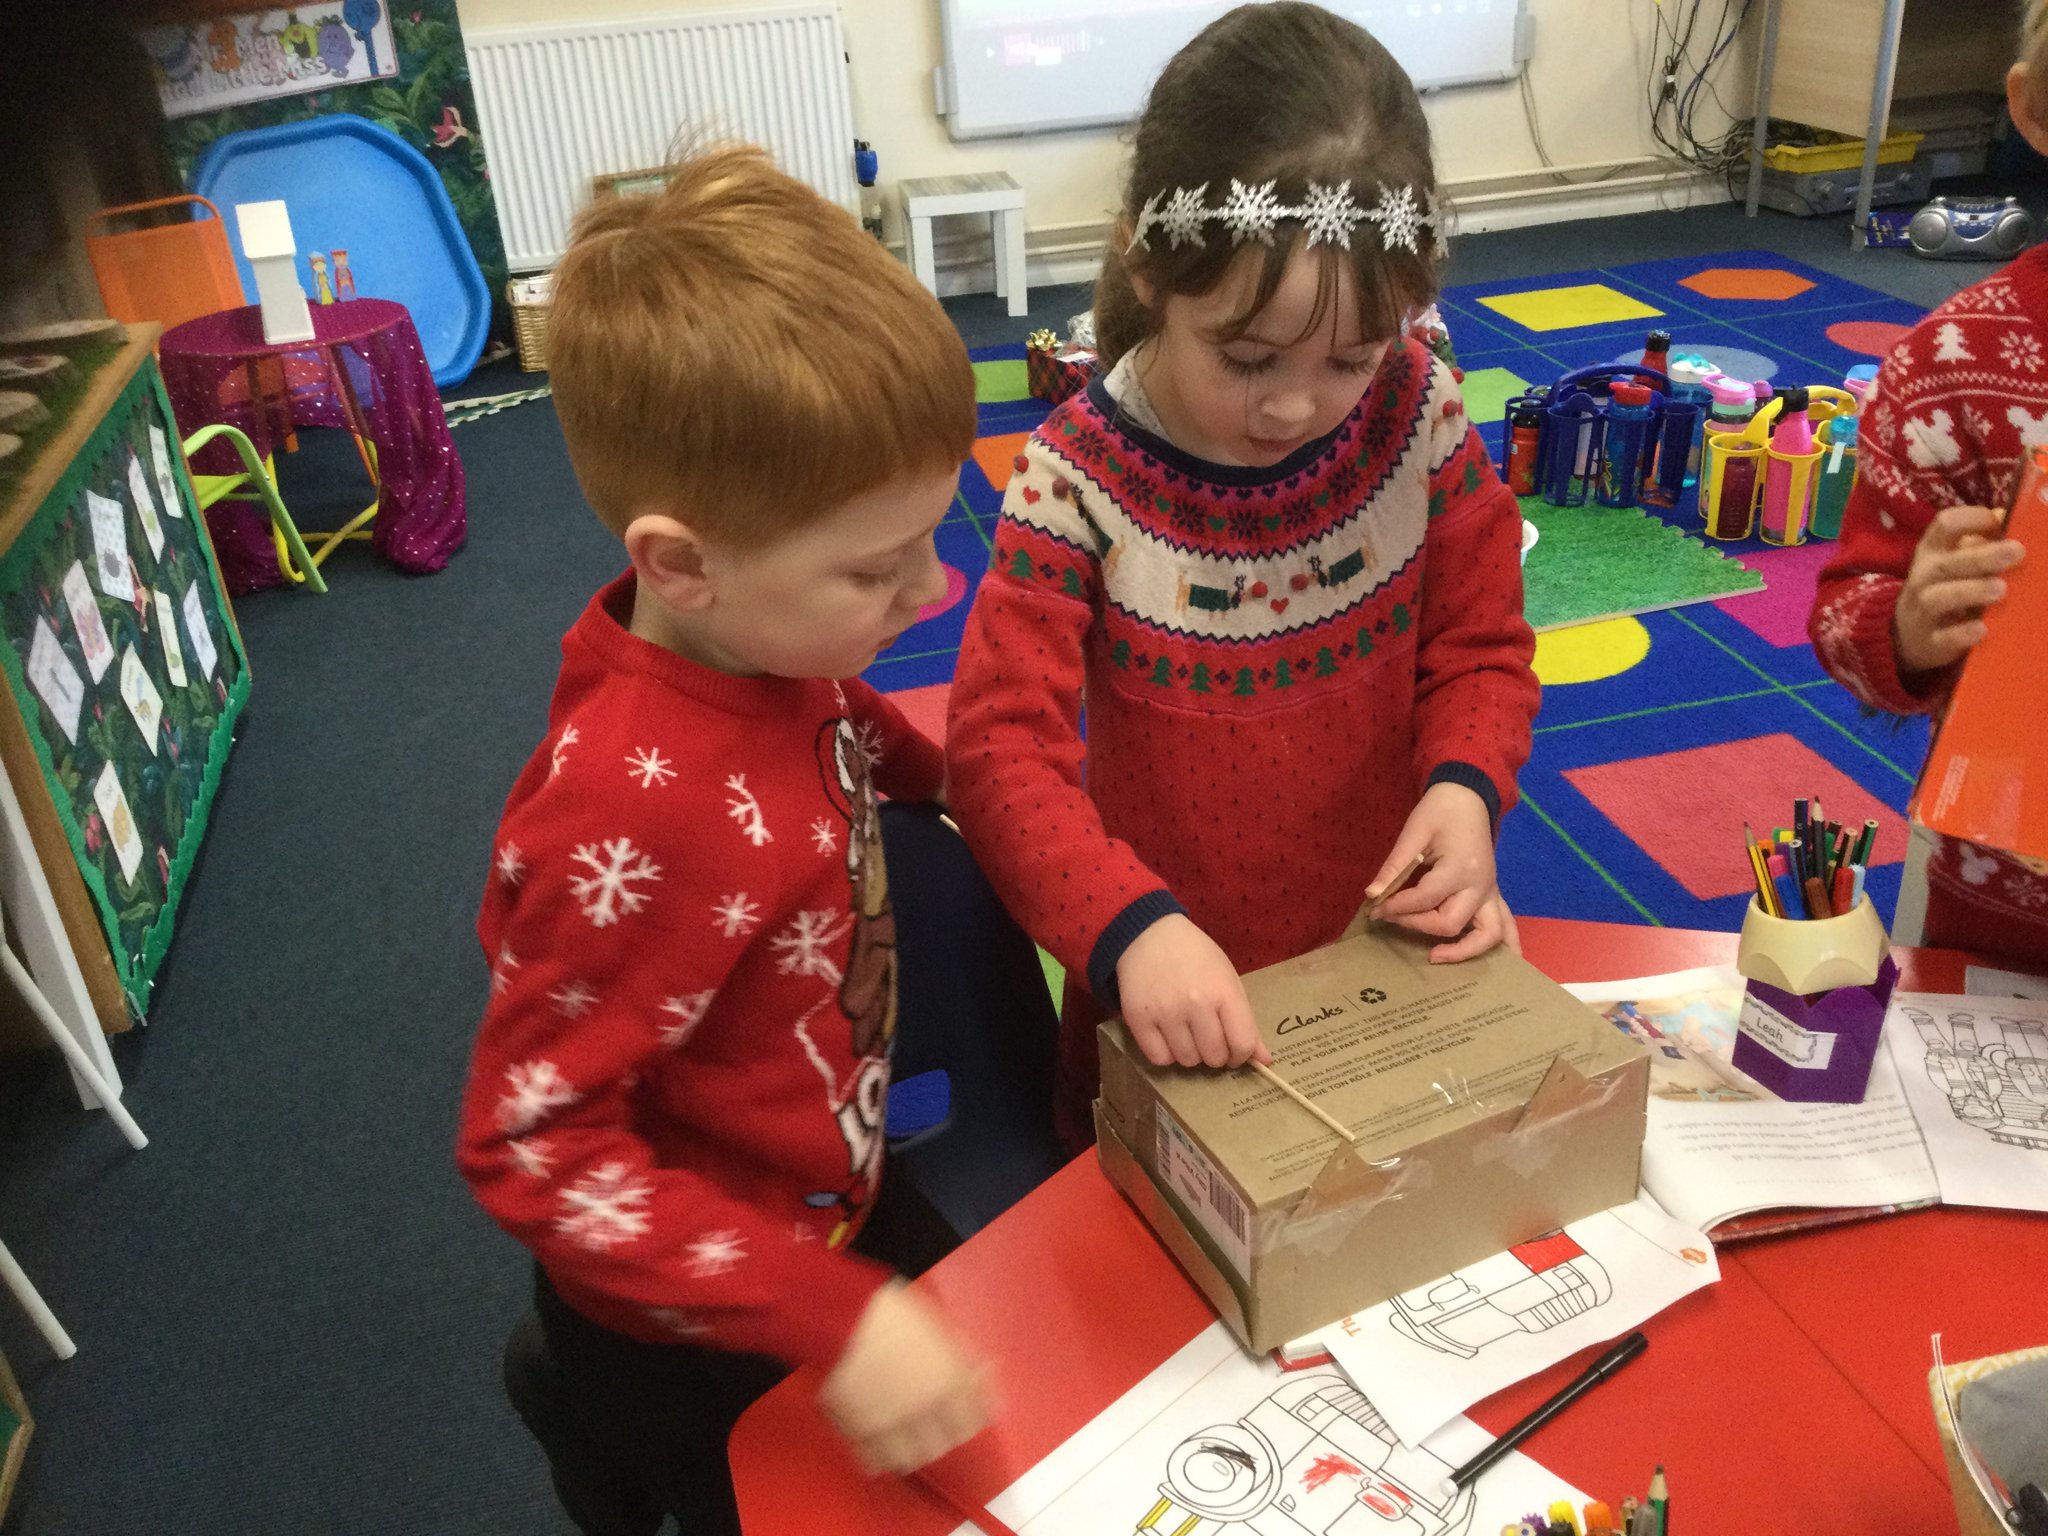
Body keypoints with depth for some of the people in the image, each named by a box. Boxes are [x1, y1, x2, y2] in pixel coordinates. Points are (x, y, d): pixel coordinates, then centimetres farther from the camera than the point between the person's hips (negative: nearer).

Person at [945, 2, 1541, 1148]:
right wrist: (1130, 925, -39)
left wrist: (1465, 786, -23)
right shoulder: (1079, 477, -21)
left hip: (1388, 958, 3)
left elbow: (1482, 648, -2)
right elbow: (1002, 744, -24)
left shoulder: (1419, 417, -13)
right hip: (1172, 991, -2)